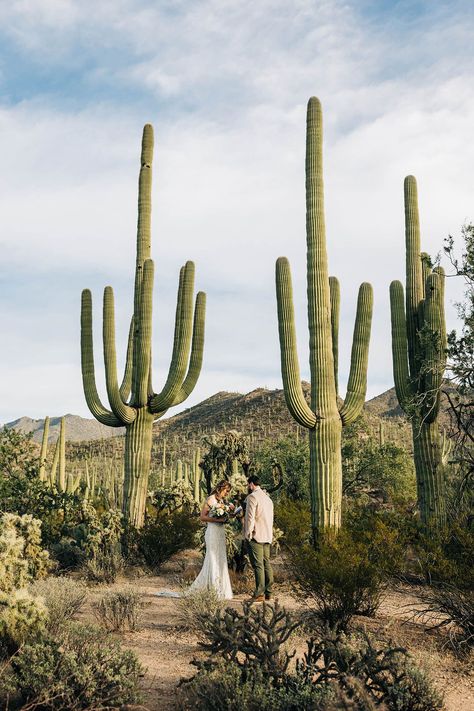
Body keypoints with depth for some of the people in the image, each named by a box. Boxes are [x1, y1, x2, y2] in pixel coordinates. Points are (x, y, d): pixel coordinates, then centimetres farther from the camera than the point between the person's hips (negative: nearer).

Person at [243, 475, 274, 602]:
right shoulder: (267, 497, 18)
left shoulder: (252, 497, -9)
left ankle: (259, 594, -8)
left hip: (256, 535, -8)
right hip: (267, 536, 8)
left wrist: (248, 534, -11)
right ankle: (268, 592, 12)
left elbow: (250, 517, -15)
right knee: (266, 563, 9)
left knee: (258, 565, -8)